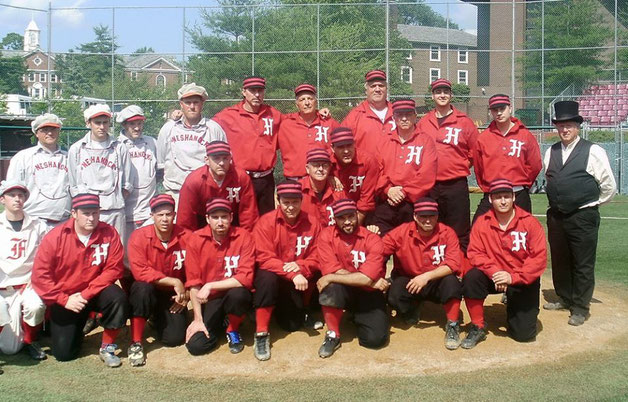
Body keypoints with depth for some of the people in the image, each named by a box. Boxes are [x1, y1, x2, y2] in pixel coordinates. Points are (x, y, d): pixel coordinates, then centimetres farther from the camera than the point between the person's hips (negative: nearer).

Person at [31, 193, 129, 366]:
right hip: (64, 299, 0)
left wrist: (86, 294, -21)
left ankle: (107, 347, -12)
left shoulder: (109, 233, -13)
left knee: (118, 297, -32)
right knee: (64, 353, -5)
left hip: (95, 293, 0)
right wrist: (64, 300, -18)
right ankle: (78, 327, 31)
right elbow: (40, 274, -13)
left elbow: (114, 268, -15)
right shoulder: (55, 237, -13)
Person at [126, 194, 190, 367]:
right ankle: (135, 344, -21)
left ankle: (158, 318, 24)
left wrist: (186, 294, -14)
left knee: (175, 338, -13)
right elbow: (139, 272, -27)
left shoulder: (186, 237, -12)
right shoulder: (139, 237, -17)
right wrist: (174, 282, -28)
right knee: (142, 288, -37)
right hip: (149, 291, -2)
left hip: (173, 296, 2)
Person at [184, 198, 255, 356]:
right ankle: (218, 323, 18)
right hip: (209, 300, 1)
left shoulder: (243, 236, -14)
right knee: (195, 345, -16)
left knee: (238, 294, -36)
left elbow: (245, 278, -21)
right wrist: (198, 319, -12)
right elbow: (193, 283, -7)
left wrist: (210, 286, -26)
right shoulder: (196, 239, -8)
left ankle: (233, 330, -3)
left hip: (234, 293, -1)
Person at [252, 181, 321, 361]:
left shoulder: (312, 223, -7)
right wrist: (291, 273, -32)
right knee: (267, 277, -37)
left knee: (293, 324, -4)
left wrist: (300, 266, -25)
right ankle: (261, 333, -25)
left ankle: (284, 309, 34)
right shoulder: (266, 222, -16)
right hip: (273, 274, -3)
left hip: (298, 281, 3)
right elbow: (265, 259, -20)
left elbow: (316, 258, -3)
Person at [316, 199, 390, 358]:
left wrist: (330, 278, -25)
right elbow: (332, 271, -17)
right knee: (332, 287, -36)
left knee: (375, 339, -19)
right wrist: (372, 282, -20)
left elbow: (366, 278, -25)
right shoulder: (326, 235, -8)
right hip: (342, 291, 0)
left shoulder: (372, 240, -14)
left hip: (368, 294, 0)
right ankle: (333, 336, -11)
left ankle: (358, 317, 18)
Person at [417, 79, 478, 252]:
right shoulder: (423, 123, 10)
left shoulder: (464, 122, 3)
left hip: (456, 185, -3)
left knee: (460, 233, 0)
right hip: (429, 186, 3)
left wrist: (462, 166, 3)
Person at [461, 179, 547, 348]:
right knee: (470, 278, -31)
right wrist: (494, 271, -27)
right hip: (493, 277, 1)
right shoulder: (482, 222, -7)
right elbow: (475, 252, -10)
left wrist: (513, 277, -24)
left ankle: (514, 310, 29)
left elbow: (539, 258, -15)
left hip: (523, 282, -1)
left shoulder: (530, 222, -11)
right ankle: (478, 328, -11)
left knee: (524, 334, -9)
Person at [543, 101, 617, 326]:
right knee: (559, 261, 16)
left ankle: (580, 308, 14)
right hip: (556, 215, 5)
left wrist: (592, 204, 5)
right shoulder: (551, 152, 9)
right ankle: (564, 299, 33)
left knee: (583, 264, 2)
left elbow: (609, 186, -3)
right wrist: (559, 202, 15)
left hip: (583, 217, -5)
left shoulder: (593, 151, -7)